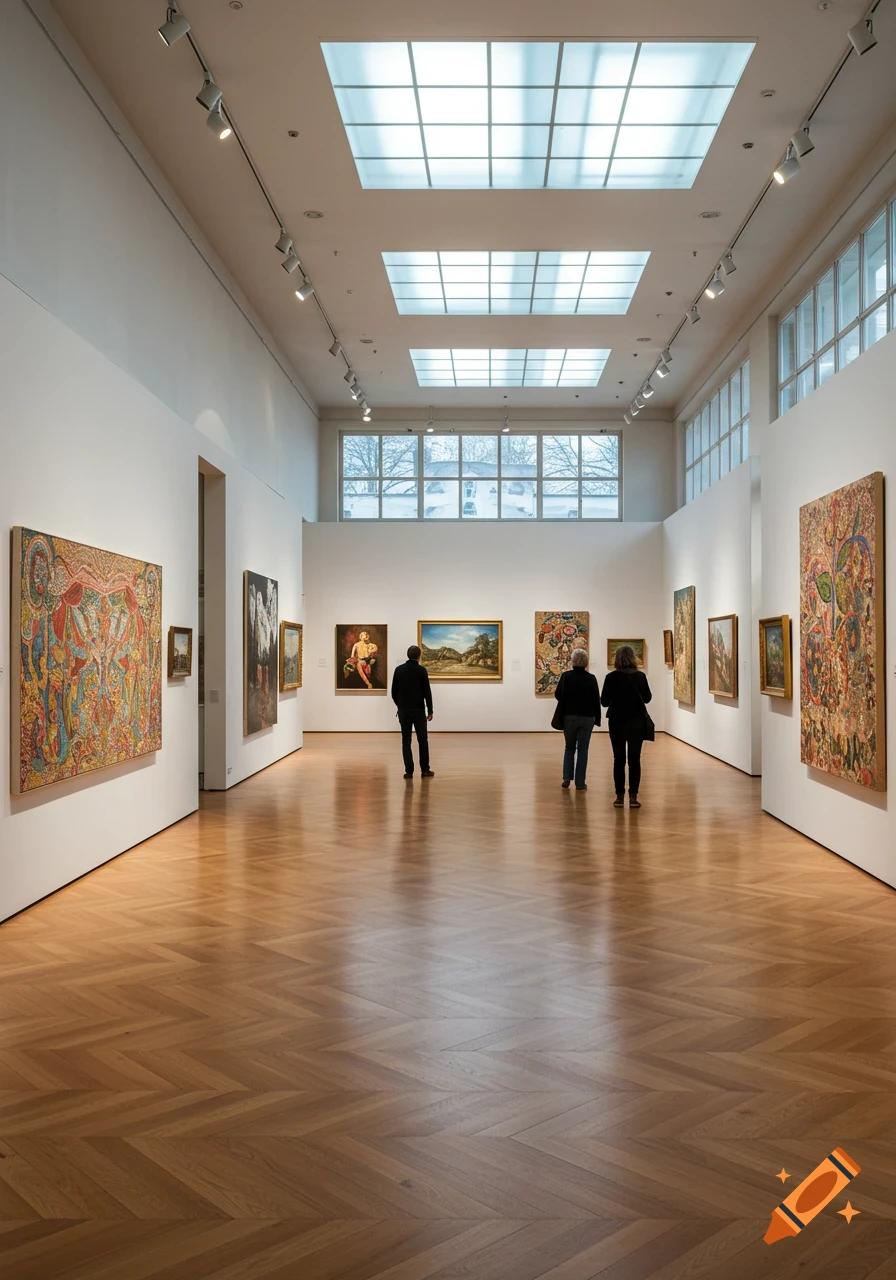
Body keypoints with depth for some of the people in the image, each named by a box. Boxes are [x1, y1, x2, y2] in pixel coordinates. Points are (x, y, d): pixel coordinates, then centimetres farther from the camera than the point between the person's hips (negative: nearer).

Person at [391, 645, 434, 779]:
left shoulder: (398, 670, 3)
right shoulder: (421, 670, -7)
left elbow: (394, 692, 7)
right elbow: (427, 692, -8)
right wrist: (430, 710, -1)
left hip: (403, 710, 3)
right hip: (418, 710, -3)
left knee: (406, 741, 6)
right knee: (422, 740, 7)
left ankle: (409, 771, 2)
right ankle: (425, 770, 10)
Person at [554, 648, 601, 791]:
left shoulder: (566, 676, -7)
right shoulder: (591, 678, -8)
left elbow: (558, 695, 1)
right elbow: (596, 699, -4)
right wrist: (597, 718, 7)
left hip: (569, 716, 1)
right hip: (587, 717, -1)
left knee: (570, 748, 16)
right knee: (583, 750, 6)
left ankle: (567, 778, 4)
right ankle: (580, 783, 6)